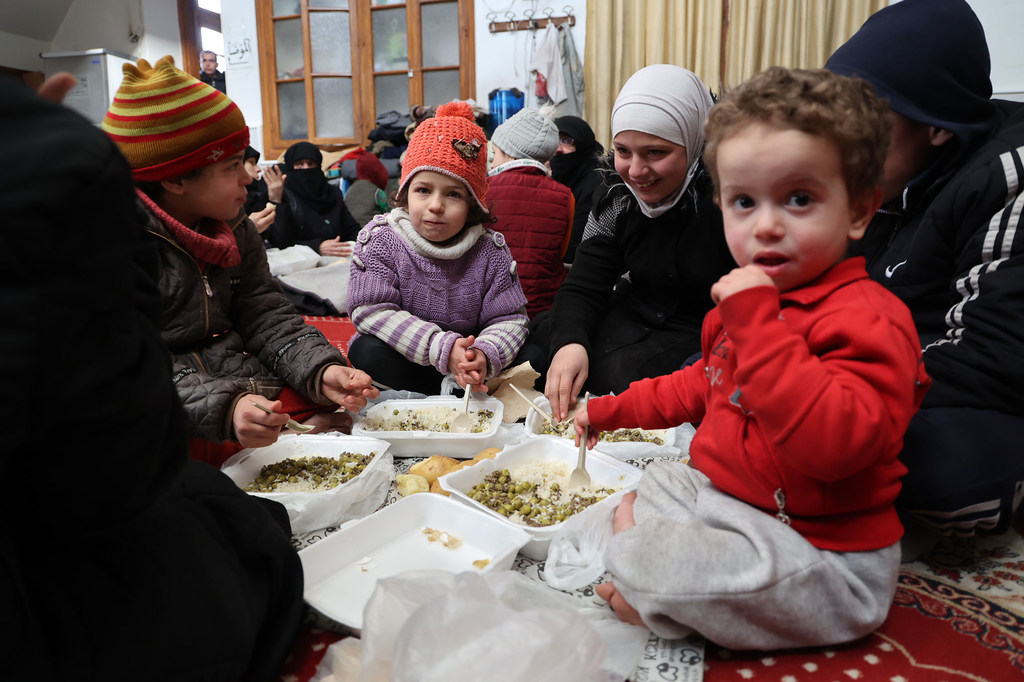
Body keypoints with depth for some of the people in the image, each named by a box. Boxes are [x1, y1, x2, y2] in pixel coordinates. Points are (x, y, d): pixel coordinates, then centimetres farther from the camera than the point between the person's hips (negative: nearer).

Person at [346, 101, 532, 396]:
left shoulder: (490, 250, -9)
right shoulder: (380, 239, -13)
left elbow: (510, 319, -10)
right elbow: (372, 310, -22)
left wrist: (484, 355, -35)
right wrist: (441, 347, -33)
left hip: (463, 359, 1)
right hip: (401, 358, -1)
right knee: (369, 352, -32)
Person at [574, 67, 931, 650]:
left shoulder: (868, 318, -22)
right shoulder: (749, 298, 7)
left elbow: (836, 442, -39)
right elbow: (704, 385, 25)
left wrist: (754, 321, -38)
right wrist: (613, 410, 25)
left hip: (819, 555, -9)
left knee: (641, 564, -26)